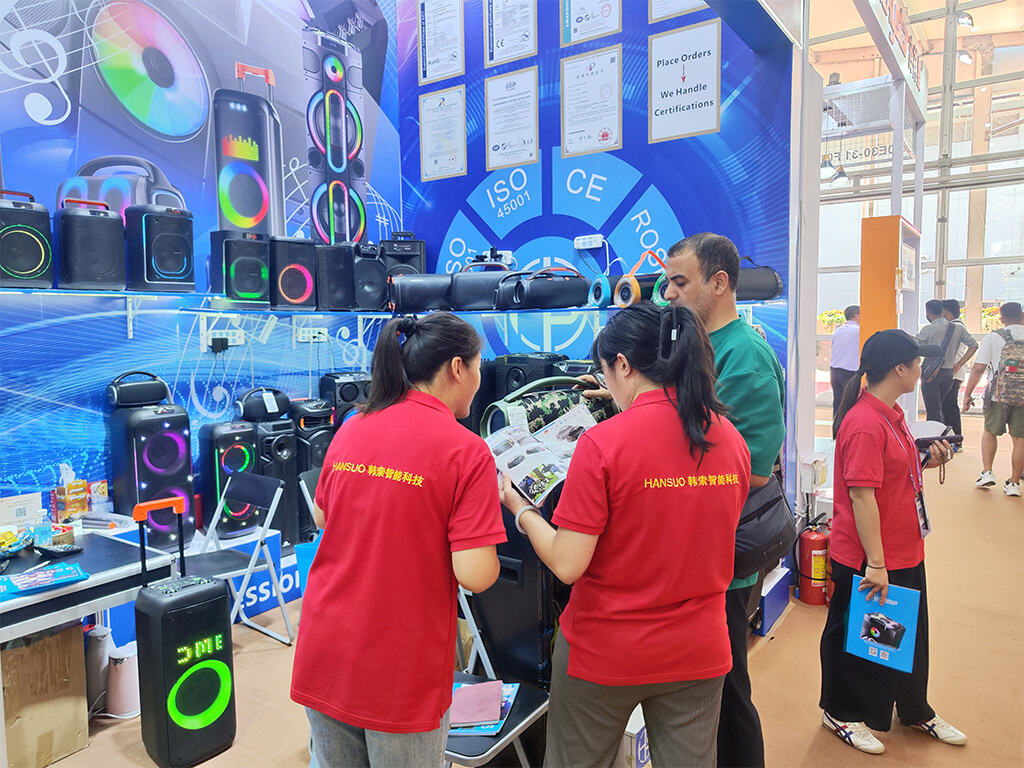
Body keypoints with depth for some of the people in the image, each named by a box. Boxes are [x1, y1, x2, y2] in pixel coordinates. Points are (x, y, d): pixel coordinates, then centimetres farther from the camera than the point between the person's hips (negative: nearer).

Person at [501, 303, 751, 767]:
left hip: (603, 653, -4)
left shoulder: (602, 443, -21)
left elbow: (567, 565, -20)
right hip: (699, 652, 5)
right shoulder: (731, 440, -4)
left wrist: (519, 508, -5)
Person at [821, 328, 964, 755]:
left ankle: (916, 711, 45)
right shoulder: (865, 424, -24)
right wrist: (875, 563, -24)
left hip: (904, 552, 10)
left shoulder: (891, 414, 8)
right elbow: (862, 496, -26)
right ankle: (841, 714, 31)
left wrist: (924, 462, 1)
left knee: (910, 633, 24)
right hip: (866, 562, -10)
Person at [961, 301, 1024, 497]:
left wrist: (968, 394, 1)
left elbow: (978, 368, -5)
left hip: (998, 394, -1)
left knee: (990, 432, 18)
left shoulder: (993, 337, -2)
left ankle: (987, 473, 10)